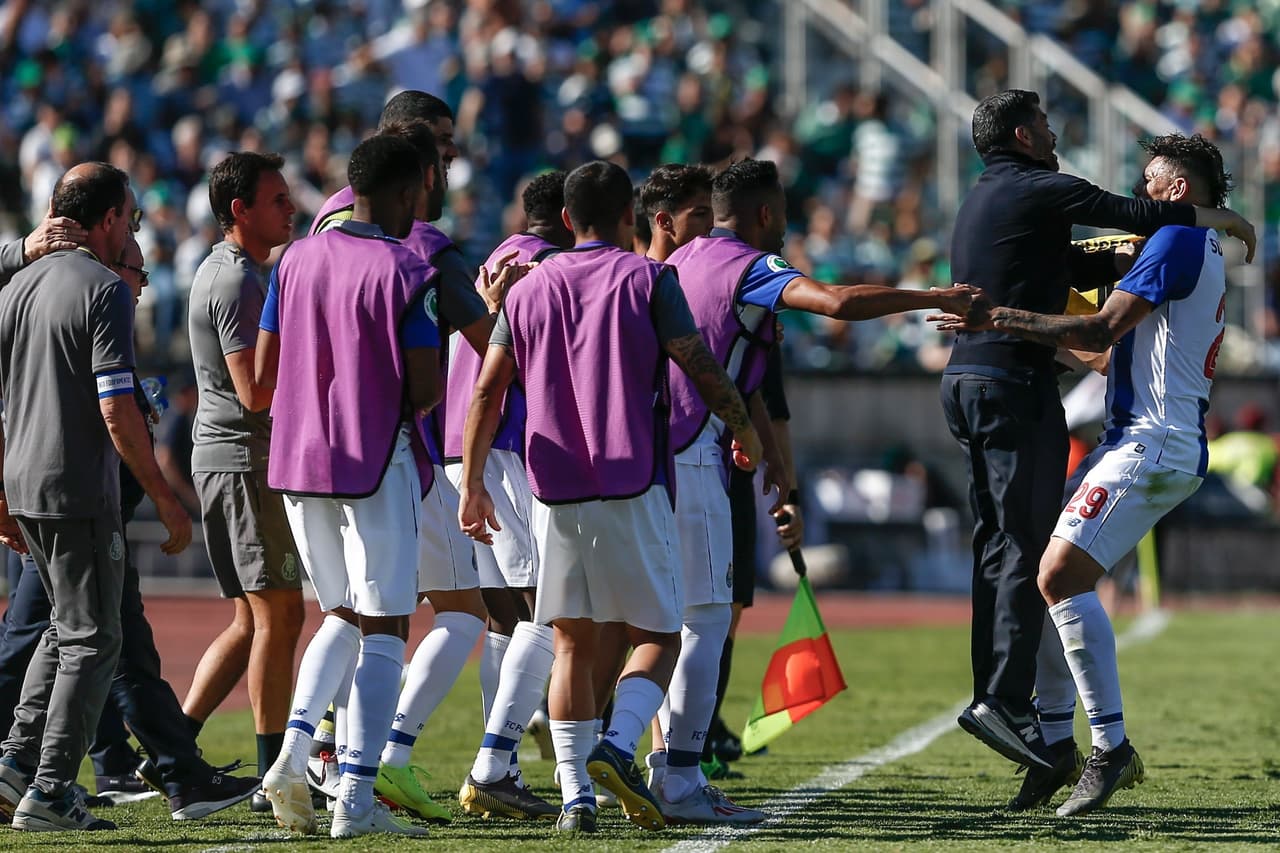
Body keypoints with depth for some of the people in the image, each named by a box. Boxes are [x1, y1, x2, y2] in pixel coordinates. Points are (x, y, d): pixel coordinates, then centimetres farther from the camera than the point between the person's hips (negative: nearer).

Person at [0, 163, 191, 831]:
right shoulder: (104, 290, -13)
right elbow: (115, 411, -19)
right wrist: (165, 498, -13)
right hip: (81, 493, -8)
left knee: (68, 625, 21)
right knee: (92, 639, 0)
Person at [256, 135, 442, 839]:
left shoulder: (295, 261, 6)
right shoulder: (407, 273, -11)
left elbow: (263, 374, 8)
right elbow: (424, 390, -15)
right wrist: (395, 393, 8)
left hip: (298, 463, 6)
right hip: (376, 464, -6)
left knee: (344, 616, 20)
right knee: (383, 630, 1)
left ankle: (294, 752, 1)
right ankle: (356, 798, -4)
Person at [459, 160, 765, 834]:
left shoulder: (528, 290, 11)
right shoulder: (647, 280, 0)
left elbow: (487, 392, 8)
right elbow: (703, 371, -4)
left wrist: (471, 484, 12)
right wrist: (745, 431, 13)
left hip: (555, 493, 3)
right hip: (634, 489, -3)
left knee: (572, 644, 8)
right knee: (657, 635, 5)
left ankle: (575, 795, -1)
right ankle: (617, 747, -19)